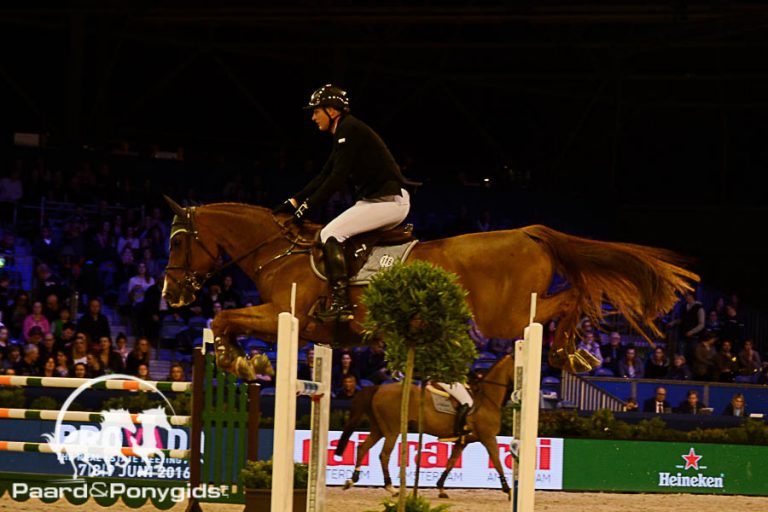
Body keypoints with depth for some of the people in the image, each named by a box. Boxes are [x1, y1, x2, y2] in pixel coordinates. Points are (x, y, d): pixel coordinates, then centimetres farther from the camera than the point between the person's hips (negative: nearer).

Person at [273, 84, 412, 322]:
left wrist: (308, 205, -15)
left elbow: (337, 178, -18)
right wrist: (293, 202, 15)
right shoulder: (343, 133, 19)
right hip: (376, 199, 11)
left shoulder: (350, 130, -12)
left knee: (330, 234, -18)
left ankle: (341, 304, -24)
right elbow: (325, 176, 21)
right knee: (334, 234, 15)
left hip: (389, 201, -11)